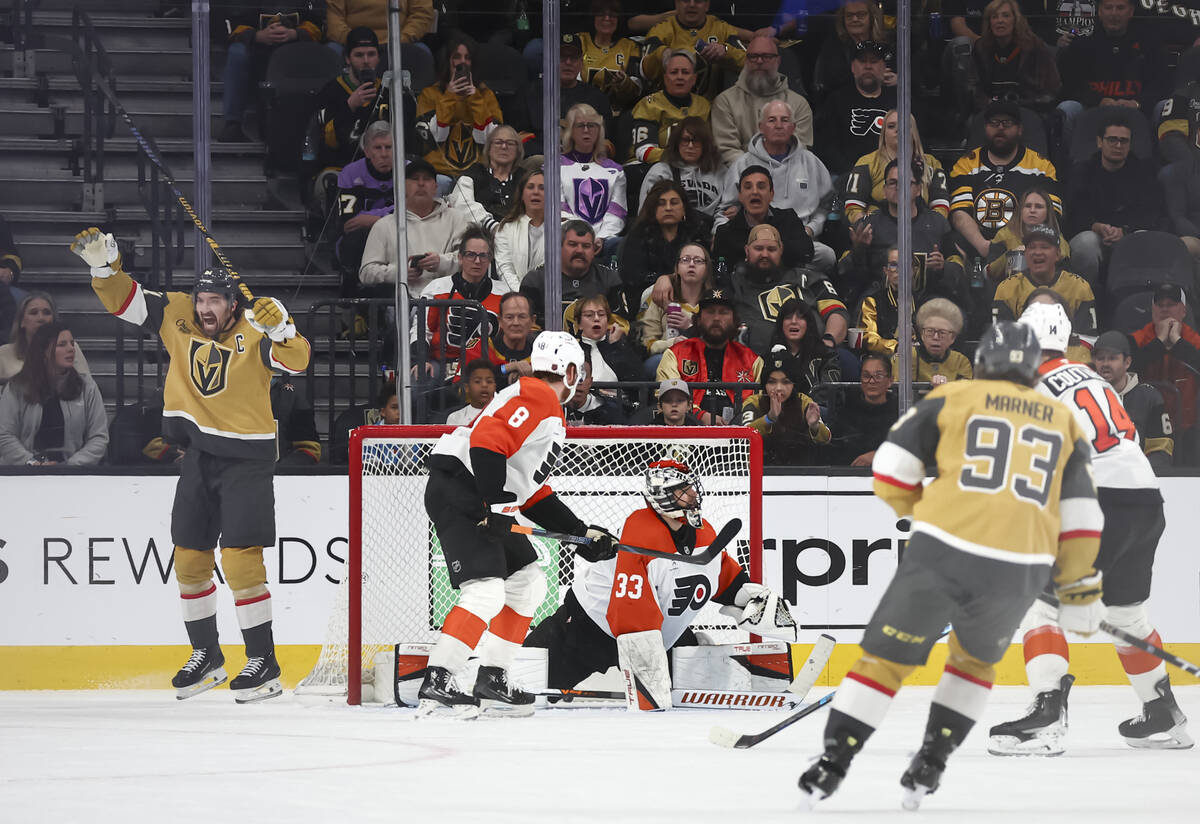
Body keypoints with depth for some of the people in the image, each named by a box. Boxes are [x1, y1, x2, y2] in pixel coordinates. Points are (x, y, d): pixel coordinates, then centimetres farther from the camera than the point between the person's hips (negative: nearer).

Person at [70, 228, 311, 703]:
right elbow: (123, 301, 2)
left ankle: (263, 662, -6)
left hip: (247, 457, -6)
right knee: (190, 557, 9)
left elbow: (296, 361, -29)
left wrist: (281, 329, -46)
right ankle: (206, 656, 24)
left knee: (240, 558, -12)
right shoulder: (177, 317, 0)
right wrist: (103, 265, -14)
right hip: (200, 455, 6)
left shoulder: (252, 332, -15)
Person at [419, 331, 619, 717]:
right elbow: (486, 441, -23)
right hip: (458, 491, -11)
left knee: (528, 583, 17)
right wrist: (495, 506, -25)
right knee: (487, 590, -21)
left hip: (486, 500, 11)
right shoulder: (537, 396, -9)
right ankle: (436, 684, -26)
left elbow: (535, 495, 27)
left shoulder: (552, 419, 25)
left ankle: (492, 681, 19)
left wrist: (582, 532, 24)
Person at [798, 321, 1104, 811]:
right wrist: (1079, 590, 19)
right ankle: (930, 766, 19)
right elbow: (1080, 513, 13)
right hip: (1019, 570, 2)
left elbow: (890, 468, 5)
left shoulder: (952, 400, 10)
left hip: (943, 552, -2)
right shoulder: (1063, 422, 17)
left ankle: (833, 763, 2)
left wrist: (919, 510, 24)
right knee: (976, 659, 27)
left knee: (886, 657, 9)